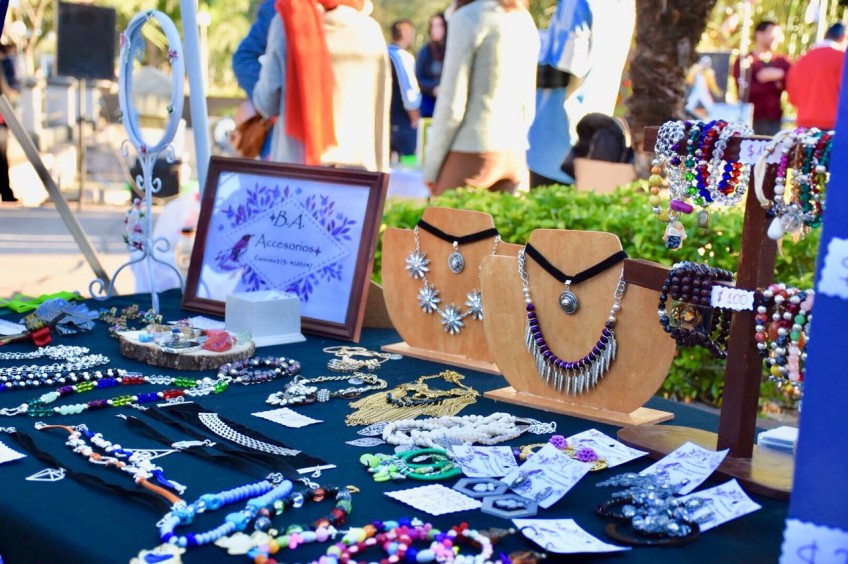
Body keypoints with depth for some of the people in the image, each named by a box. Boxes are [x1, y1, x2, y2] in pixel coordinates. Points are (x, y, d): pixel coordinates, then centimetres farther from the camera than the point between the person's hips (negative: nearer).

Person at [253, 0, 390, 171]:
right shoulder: (370, 29, 5)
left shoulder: (288, 21, -3)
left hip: (297, 162, -3)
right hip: (358, 164, 3)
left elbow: (268, 100, 1)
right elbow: (380, 110, 9)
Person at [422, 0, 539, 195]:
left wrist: (431, 165, -3)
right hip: (514, 153, 7)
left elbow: (451, 102, -10)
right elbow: (528, 105, 14)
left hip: (472, 152, -7)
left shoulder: (467, 18, -9)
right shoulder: (525, 19, 11)